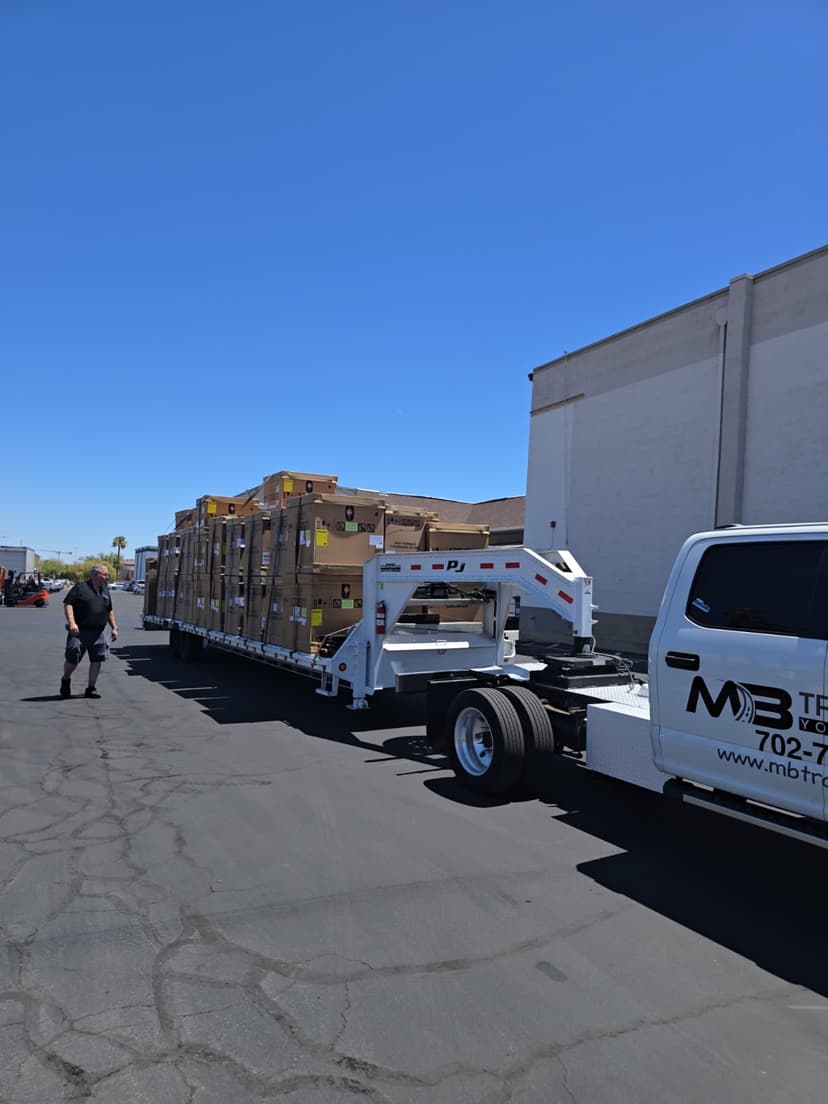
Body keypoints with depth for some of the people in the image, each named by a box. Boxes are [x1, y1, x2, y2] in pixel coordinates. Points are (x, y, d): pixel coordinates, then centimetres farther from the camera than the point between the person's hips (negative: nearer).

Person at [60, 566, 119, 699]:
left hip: (99, 633, 5)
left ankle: (91, 688, 12)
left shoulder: (105, 590, 15)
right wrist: (72, 623, -21)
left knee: (97, 660, 1)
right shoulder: (80, 587, -4)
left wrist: (114, 628, 17)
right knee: (73, 659, -1)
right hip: (79, 631, -5)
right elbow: (68, 603, -10)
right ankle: (65, 681, 28)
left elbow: (109, 611, 24)